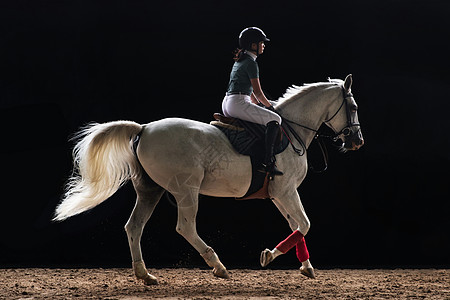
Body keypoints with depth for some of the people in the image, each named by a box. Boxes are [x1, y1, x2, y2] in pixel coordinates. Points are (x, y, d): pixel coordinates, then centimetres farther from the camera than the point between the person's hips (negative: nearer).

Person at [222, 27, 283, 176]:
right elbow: (257, 91, -10)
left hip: (227, 104, 11)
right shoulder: (251, 63, -9)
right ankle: (267, 162, -23)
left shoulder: (240, 61, 22)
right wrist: (269, 106, 3)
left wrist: (260, 105, 24)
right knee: (274, 119, -13)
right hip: (238, 103, -11)